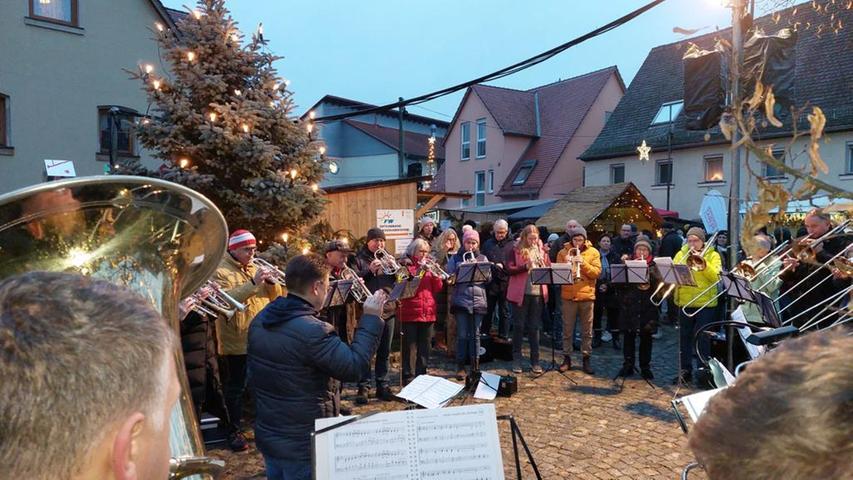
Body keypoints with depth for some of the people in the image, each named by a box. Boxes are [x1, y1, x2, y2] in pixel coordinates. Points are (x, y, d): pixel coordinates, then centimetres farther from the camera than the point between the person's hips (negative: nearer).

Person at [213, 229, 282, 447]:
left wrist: (271, 282, -8)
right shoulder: (220, 271, -8)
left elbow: (276, 297, 13)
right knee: (235, 388, 4)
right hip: (236, 342, -6)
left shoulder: (255, 268, 14)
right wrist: (253, 283, -28)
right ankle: (235, 430, 17)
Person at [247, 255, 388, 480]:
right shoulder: (313, 330, -28)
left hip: (267, 435, 8)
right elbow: (354, 367, -22)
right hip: (304, 443, -8)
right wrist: (371, 318, -14)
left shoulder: (260, 320, 0)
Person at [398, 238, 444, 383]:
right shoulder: (405, 265, 0)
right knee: (410, 347, -2)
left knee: (424, 347, 11)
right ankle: (408, 376, 5)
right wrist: (420, 272, -18)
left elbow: (438, 288, 9)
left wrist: (435, 273, -8)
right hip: (410, 313, -5)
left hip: (428, 313, 5)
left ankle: (422, 375, 21)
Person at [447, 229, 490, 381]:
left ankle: (475, 366, 15)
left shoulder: (482, 259, 12)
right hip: (461, 300, -2)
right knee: (462, 335, -1)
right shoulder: (456, 258, 6)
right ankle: (460, 367, 9)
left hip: (478, 301, 2)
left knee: (475, 334, 6)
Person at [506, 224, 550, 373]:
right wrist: (525, 266, -21)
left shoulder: (542, 251, 10)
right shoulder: (516, 250, 1)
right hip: (520, 293, -3)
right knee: (518, 326, 4)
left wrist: (543, 264, -14)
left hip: (538, 293, 3)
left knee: (534, 327, 8)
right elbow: (509, 269, -8)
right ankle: (516, 360, 15)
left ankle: (535, 361, 16)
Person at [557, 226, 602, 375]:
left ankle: (586, 359, 16)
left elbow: (597, 273, -6)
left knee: (587, 330, 6)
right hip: (568, 296, 0)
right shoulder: (563, 252, 4)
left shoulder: (593, 252, 3)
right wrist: (565, 263, -17)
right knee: (567, 329, 6)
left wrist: (583, 263, -19)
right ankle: (567, 358, 15)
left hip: (587, 296, 0)